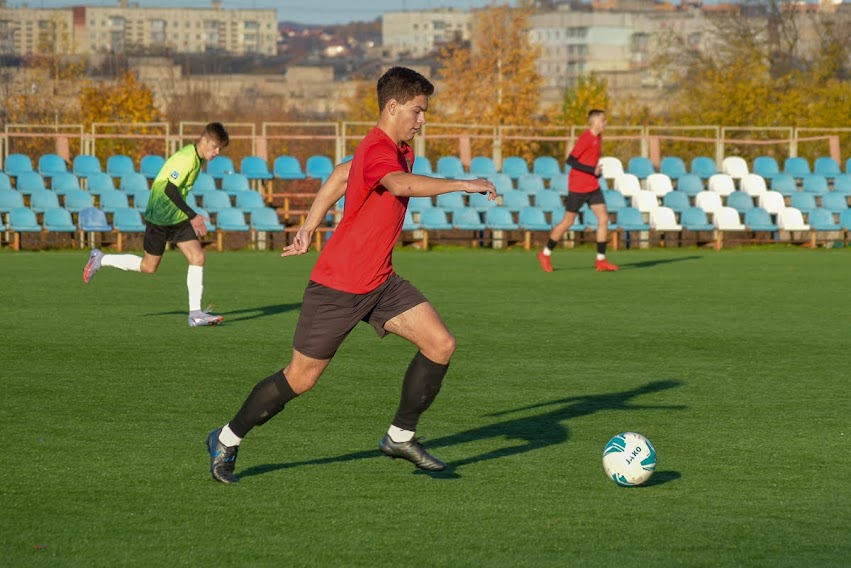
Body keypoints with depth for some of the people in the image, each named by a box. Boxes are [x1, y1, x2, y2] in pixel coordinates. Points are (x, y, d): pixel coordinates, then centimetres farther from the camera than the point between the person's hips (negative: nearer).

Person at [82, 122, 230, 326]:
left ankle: (195, 313, -7)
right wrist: (192, 216, -31)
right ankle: (100, 259, 23)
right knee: (149, 266, 5)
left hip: (178, 217, 8)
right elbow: (170, 189, -29)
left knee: (197, 257, -7)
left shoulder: (198, 158, 7)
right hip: (160, 217, -8)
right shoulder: (186, 158, -23)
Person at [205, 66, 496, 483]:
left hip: (379, 282, 9)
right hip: (337, 287, -9)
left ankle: (400, 436, 7)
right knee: (301, 378, 2)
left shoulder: (397, 150, 9)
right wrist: (461, 185, -45)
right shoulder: (377, 150, -22)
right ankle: (227, 440, 21)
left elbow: (342, 175, 24)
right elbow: (402, 185, -45)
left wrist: (309, 228, 26)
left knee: (441, 345, -6)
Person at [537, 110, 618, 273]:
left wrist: (597, 171, 11)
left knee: (604, 219, -3)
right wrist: (592, 170, -24)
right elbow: (570, 160, -21)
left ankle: (601, 261, 0)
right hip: (578, 187, -8)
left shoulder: (598, 138, 10)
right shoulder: (585, 138, -17)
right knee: (567, 222, 2)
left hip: (593, 187, 8)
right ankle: (545, 254, 18)